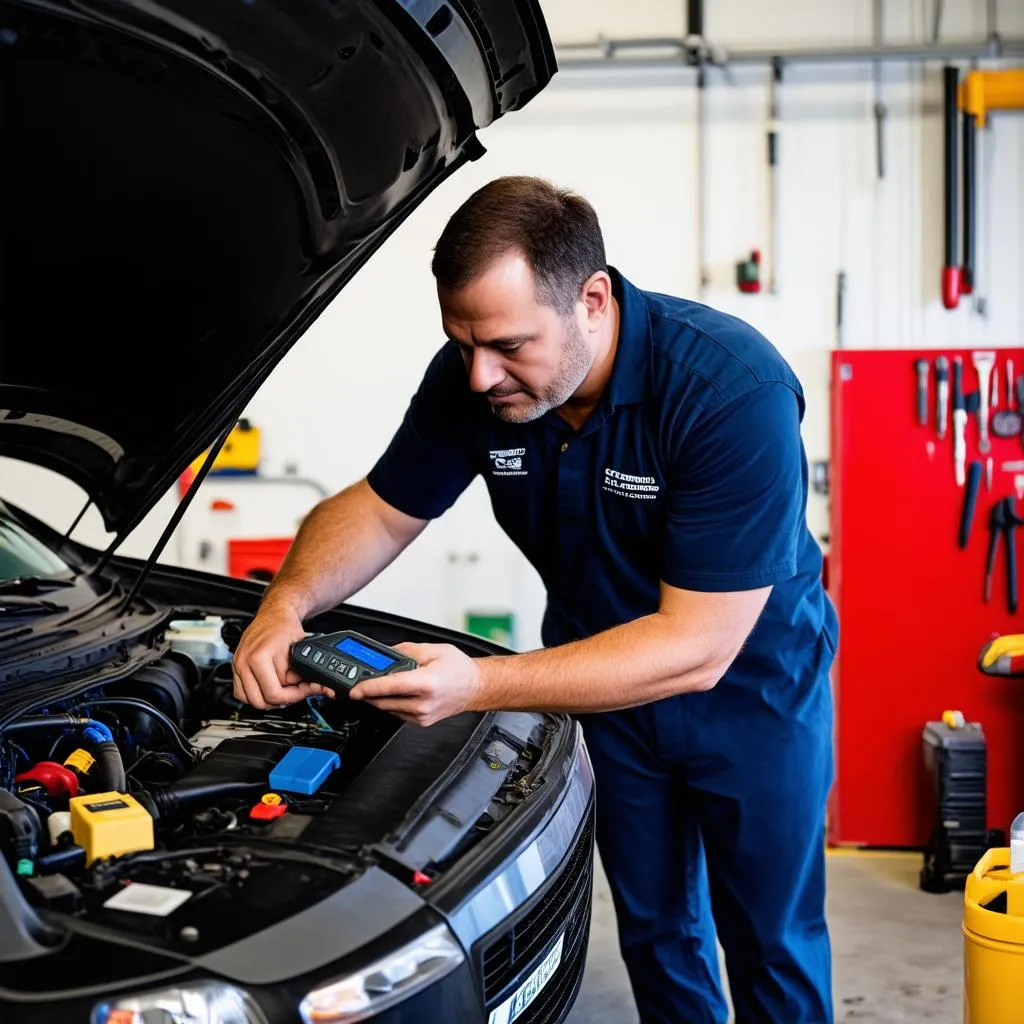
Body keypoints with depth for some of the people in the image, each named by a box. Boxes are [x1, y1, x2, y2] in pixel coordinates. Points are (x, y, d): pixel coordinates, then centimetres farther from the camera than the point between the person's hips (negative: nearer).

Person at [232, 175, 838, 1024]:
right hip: (605, 675, 4)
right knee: (656, 930, 18)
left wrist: (478, 684, -42)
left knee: (773, 944, 10)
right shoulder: (470, 377, -19)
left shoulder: (736, 392, -35)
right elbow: (380, 510, -5)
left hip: (751, 682, -4)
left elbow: (694, 649, -36)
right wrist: (288, 602, -27)